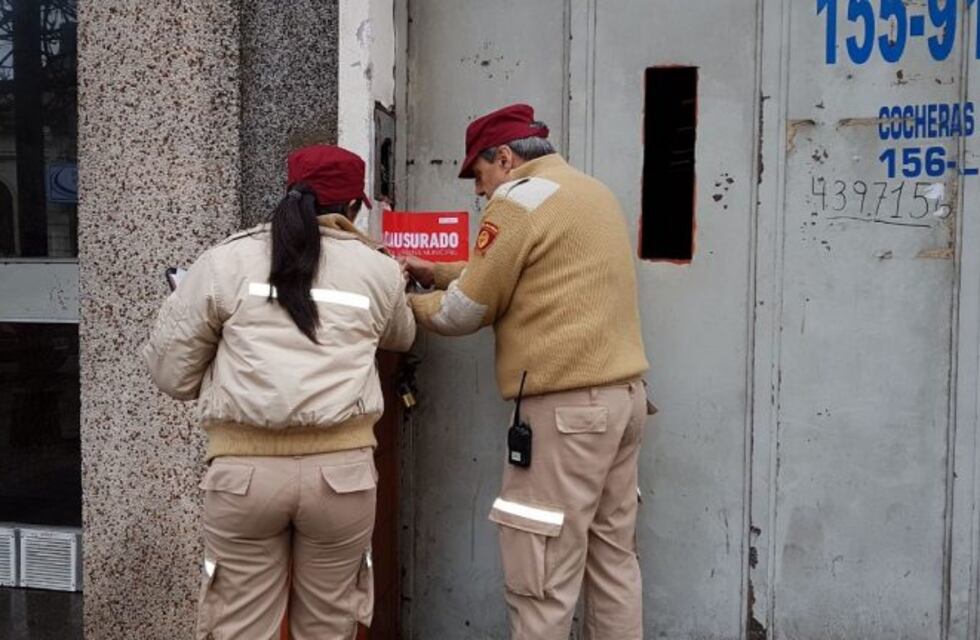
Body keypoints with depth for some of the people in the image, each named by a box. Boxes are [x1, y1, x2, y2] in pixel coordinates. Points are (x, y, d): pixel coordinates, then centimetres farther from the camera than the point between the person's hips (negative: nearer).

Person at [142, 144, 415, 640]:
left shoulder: (225, 261, 3)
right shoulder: (378, 270, 7)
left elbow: (171, 372, 6)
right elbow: (401, 339, 28)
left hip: (244, 468, -1)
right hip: (341, 467, 1)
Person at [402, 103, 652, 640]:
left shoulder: (519, 199, -8)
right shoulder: (592, 192, 19)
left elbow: (464, 313, -4)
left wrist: (409, 303, 14)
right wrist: (437, 273, 24)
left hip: (567, 404, -9)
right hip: (623, 393, 10)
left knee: (541, 582, -2)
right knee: (612, 560, 14)